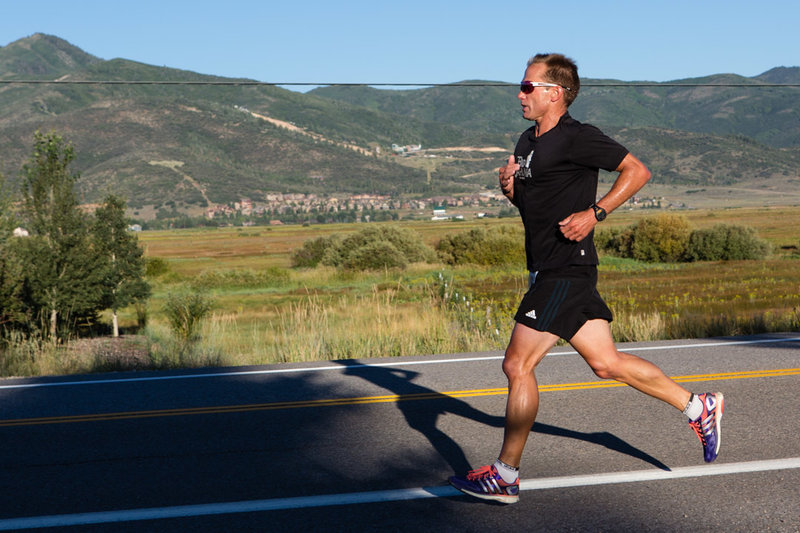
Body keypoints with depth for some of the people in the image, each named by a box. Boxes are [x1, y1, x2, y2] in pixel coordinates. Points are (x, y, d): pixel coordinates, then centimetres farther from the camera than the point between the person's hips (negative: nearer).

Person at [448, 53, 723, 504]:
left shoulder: (577, 137, -11)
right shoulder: (528, 141, 16)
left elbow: (637, 171, -11)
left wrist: (595, 213, -19)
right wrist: (510, 188, 4)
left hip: (566, 271, -9)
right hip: (551, 269, 9)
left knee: (518, 364, -7)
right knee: (606, 363, 12)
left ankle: (505, 475, 3)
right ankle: (699, 407, 25)